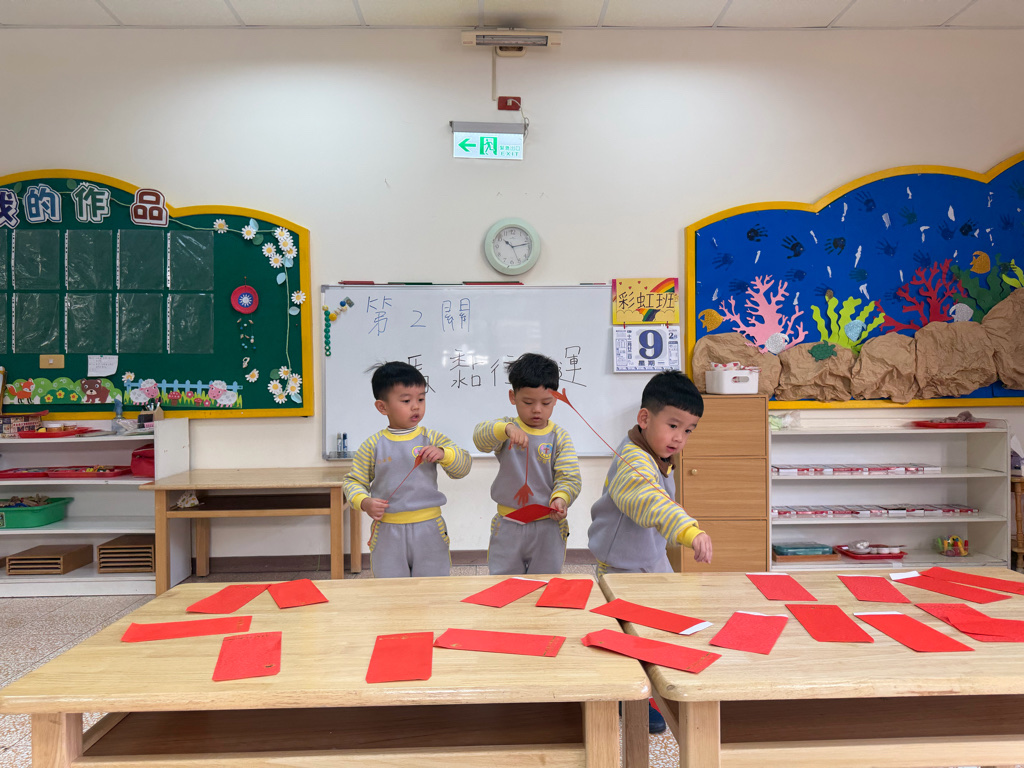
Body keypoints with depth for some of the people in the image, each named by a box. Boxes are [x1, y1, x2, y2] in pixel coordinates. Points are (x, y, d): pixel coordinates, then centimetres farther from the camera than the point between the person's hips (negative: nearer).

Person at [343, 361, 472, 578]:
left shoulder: (432, 439, 2)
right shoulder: (373, 445, 0)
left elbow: (464, 465, -1)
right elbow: (353, 481, 5)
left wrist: (442, 453, -20)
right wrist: (364, 502, -13)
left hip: (429, 530, 1)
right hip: (388, 532, 0)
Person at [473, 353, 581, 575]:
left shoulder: (559, 437, -3)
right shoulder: (505, 429, -4)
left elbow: (570, 477, -8)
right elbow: (481, 436, -25)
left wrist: (561, 498, -29)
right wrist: (506, 429, -44)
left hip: (548, 528, 0)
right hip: (507, 527, 0)